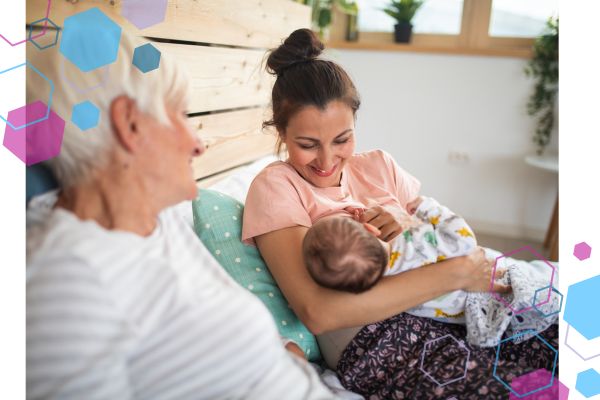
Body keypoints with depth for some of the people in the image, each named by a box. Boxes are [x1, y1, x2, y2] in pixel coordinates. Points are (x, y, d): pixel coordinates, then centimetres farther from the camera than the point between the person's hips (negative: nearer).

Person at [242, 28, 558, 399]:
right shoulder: (274, 186, -6)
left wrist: (408, 221, -9)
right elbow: (317, 312, -20)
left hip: (447, 316, 6)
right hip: (373, 343, -5)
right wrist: (455, 273, -19)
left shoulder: (379, 165, 12)